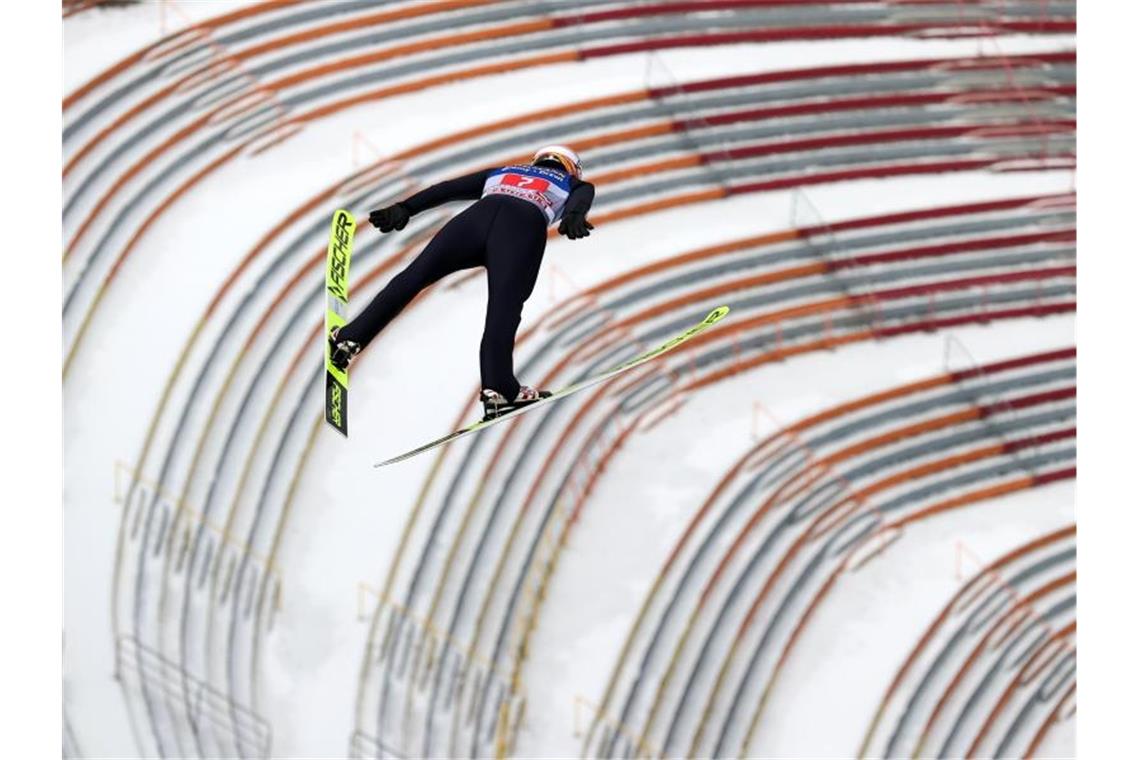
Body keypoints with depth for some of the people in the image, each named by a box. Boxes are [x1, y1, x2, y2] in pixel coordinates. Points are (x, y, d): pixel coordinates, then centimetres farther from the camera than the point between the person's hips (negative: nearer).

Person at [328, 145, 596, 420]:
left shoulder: (501, 173, 42)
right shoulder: (576, 185, 34)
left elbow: (448, 188, 30)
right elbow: (581, 198, 10)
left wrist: (405, 209, 22)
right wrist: (574, 218, -11)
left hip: (479, 214, 2)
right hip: (526, 225, -2)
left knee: (413, 276, 2)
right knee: (503, 308, -14)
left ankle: (350, 338, -4)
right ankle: (498, 389, -29)